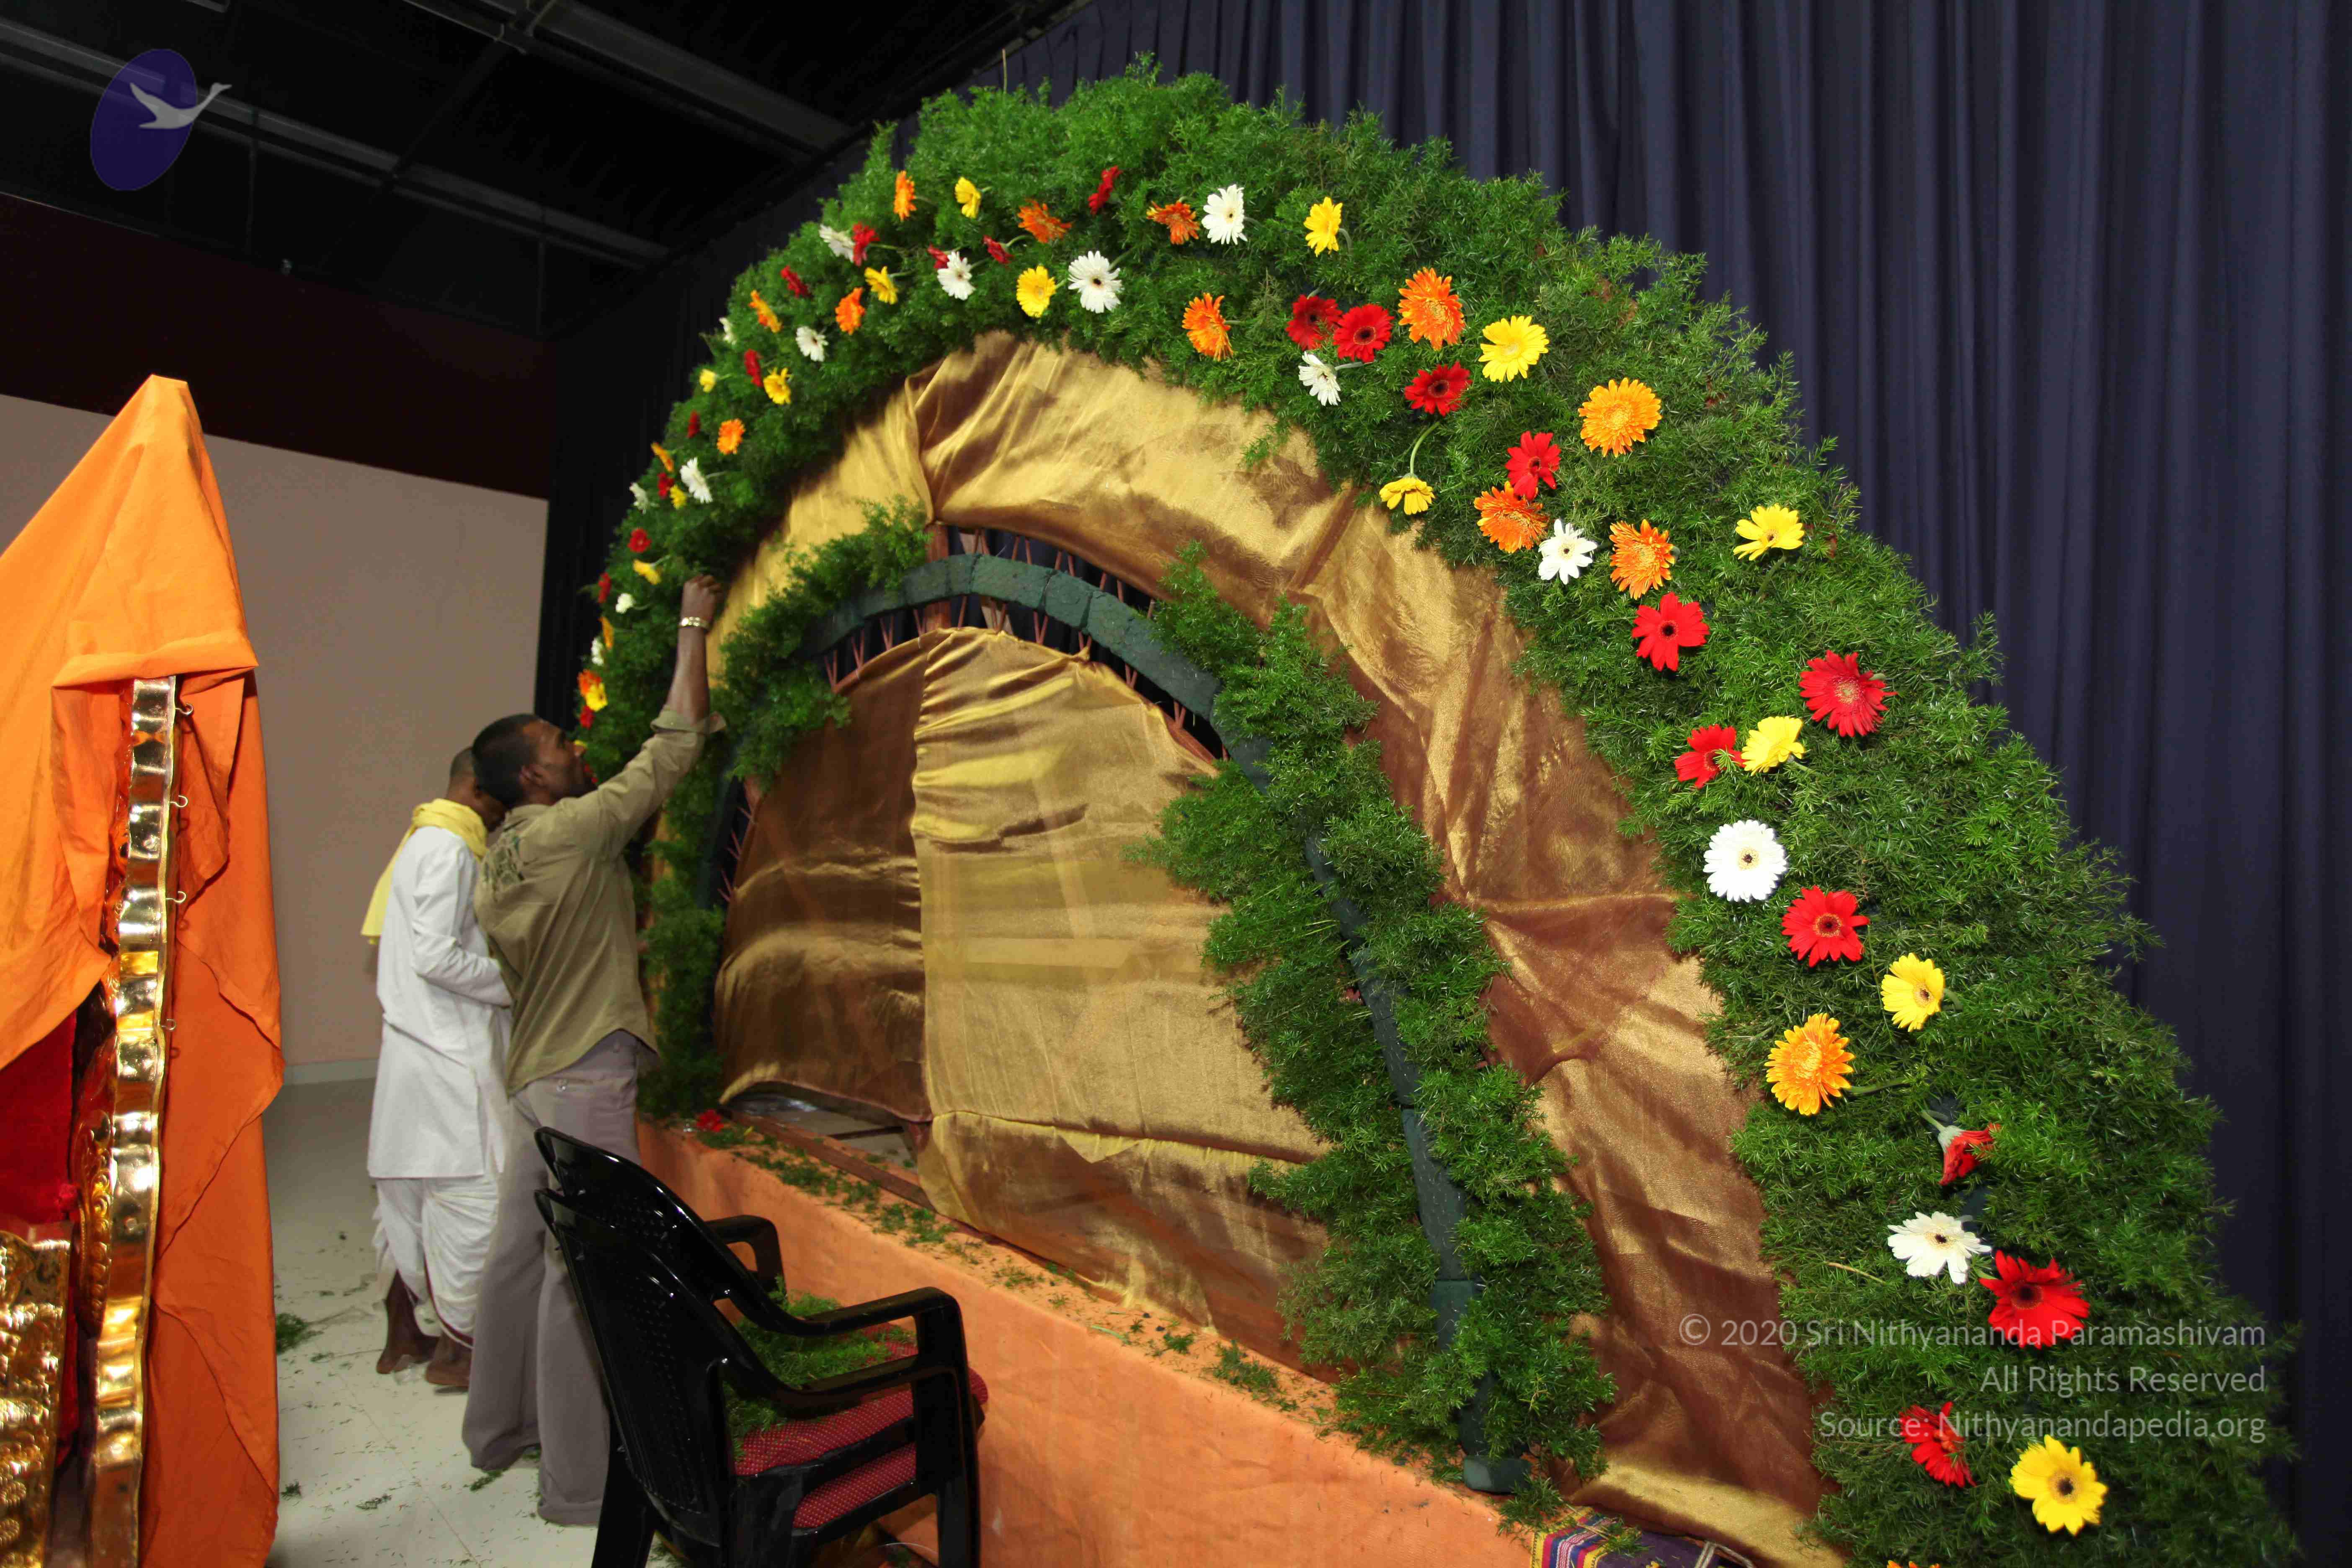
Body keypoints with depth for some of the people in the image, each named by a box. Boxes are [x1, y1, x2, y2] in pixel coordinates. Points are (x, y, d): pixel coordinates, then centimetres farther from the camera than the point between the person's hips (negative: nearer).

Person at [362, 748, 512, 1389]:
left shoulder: (422, 842, 16)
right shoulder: (450, 849, -15)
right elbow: (436, 955, -21)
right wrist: (512, 983, -11)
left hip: (415, 1043, 11)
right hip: (450, 1053, -11)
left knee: (411, 1191, 16)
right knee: (472, 1192, -3)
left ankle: (401, 1336, 28)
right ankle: (458, 1348, 7)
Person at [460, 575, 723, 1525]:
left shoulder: (500, 862, 12)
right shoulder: (573, 832, -14)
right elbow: (673, 747, -13)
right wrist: (693, 628, -6)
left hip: (534, 1075, 10)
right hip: (587, 1079, -9)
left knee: (521, 1255, 19)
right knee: (581, 1274, -4)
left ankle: (499, 1430, 34)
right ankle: (578, 1484, 5)